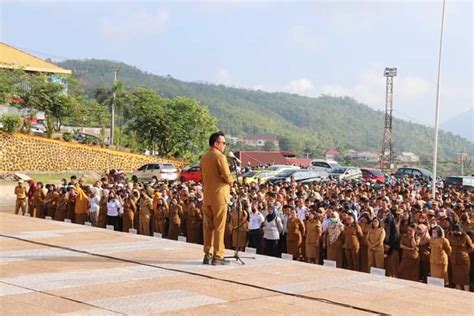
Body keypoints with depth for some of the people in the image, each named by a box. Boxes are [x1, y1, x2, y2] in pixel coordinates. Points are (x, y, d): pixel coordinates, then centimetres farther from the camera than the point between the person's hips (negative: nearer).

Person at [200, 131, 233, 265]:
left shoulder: (204, 158, 12)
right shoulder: (220, 156, -13)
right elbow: (227, 177, -15)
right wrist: (230, 182, 4)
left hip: (207, 196, 7)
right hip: (219, 196, -7)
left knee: (208, 226, 11)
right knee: (219, 227, -3)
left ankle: (207, 254, 14)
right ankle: (218, 256, -2)